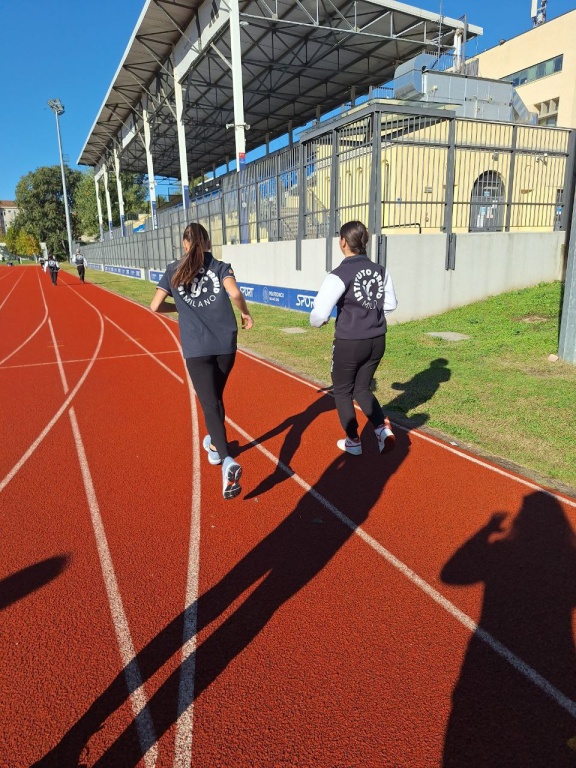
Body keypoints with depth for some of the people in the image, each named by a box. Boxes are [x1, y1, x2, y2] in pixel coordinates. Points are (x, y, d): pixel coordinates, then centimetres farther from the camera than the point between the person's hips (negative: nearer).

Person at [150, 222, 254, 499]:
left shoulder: (173, 271, 7)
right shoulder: (220, 266, 3)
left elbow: (155, 306, 2)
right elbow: (235, 293, -16)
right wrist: (245, 313, 2)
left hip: (196, 348, -2)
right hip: (225, 344, 2)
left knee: (211, 405, -5)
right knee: (215, 397, 23)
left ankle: (228, 461, -23)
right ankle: (214, 445, 41)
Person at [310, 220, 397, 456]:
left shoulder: (339, 275, -17)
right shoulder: (380, 270, 1)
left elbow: (319, 315, -20)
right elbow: (391, 304, 12)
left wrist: (317, 321, 3)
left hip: (349, 343, -6)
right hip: (377, 341, 6)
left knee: (342, 391, 17)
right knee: (362, 389, 23)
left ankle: (353, 442, 26)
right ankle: (383, 429, 5)